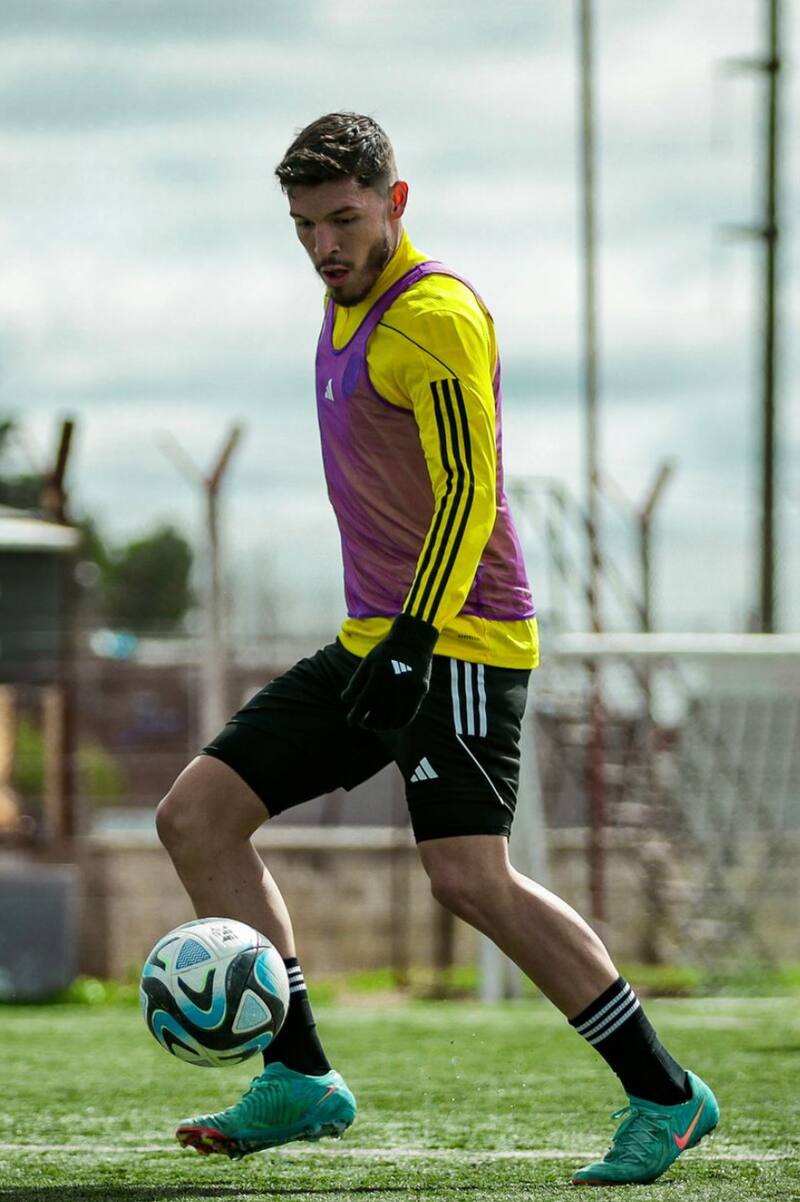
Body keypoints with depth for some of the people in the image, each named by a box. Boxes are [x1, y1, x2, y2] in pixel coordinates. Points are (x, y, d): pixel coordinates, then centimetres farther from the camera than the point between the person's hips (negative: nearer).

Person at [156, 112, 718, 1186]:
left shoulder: (435, 313, -13)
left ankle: (664, 1097, -10)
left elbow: (469, 493, -20)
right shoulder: (347, 306, 16)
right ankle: (299, 1080, 4)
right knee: (196, 817, 2)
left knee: (466, 873, -21)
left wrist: (415, 638, -27)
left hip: (460, 641, -10)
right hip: (373, 645, 10)